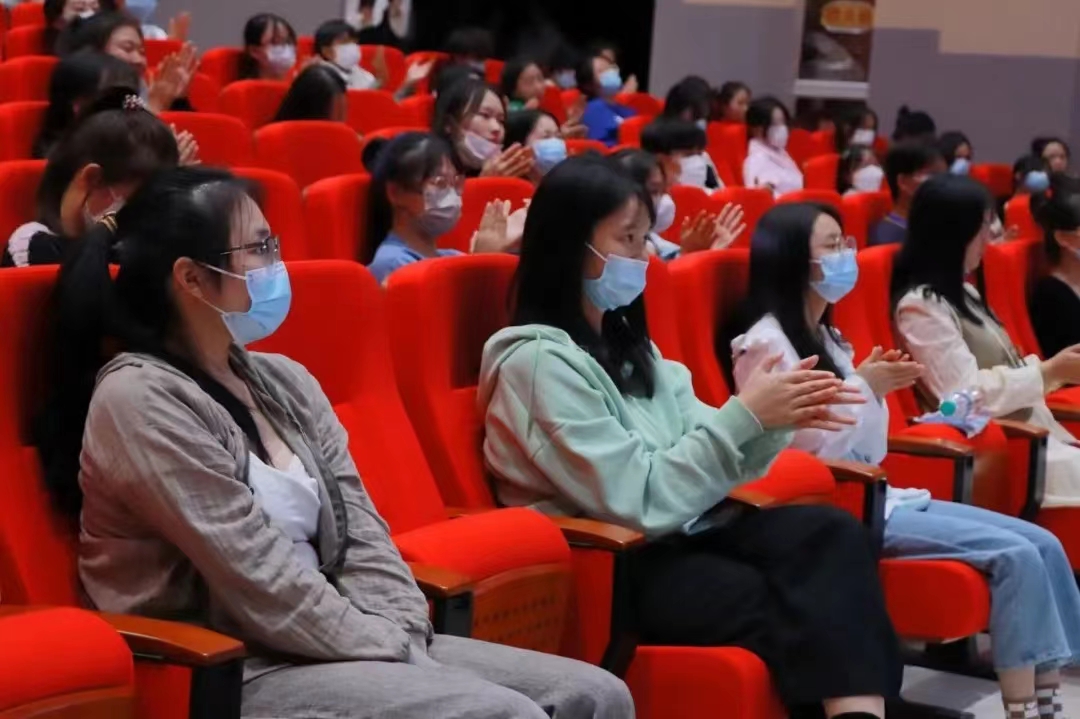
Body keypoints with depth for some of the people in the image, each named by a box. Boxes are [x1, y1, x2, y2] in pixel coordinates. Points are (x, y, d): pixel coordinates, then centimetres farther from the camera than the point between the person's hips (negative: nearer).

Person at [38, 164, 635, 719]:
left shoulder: (284, 381, 12)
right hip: (227, 669, -8)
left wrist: (404, 637, -8)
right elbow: (259, 581, -16)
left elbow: (360, 533, 8)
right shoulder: (138, 399, -11)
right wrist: (396, 654, -13)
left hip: (342, 645, 8)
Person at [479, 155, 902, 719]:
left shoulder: (626, 343, 15)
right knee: (789, 607, -28)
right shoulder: (539, 361, -13)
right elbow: (641, 501, -18)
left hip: (681, 531, 8)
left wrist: (775, 423, -7)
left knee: (834, 533, -19)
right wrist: (744, 417, -17)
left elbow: (709, 464, 12)